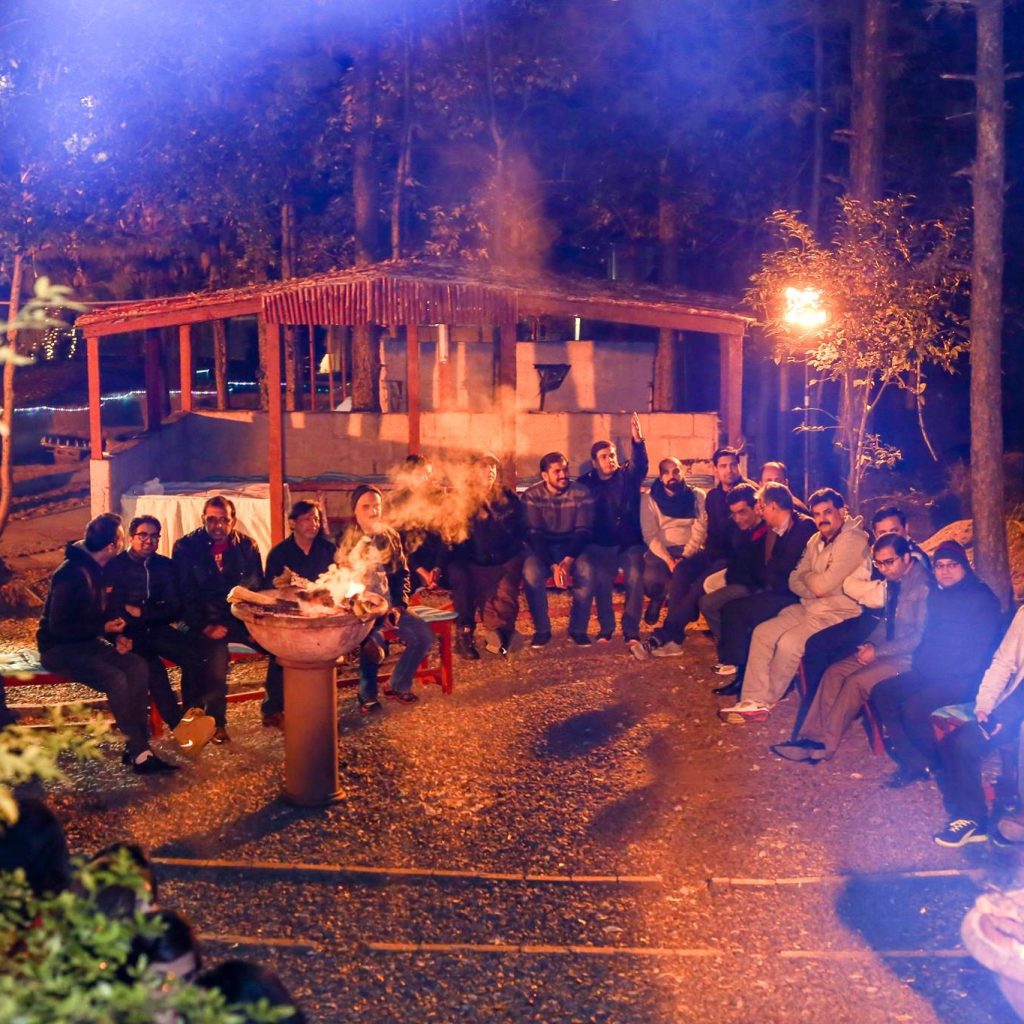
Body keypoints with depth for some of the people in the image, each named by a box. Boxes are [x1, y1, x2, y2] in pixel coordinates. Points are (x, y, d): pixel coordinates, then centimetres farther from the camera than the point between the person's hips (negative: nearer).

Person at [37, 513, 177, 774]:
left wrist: (118, 635, -2)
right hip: (59, 649, -8)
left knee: (138, 667, -17)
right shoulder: (72, 574, -20)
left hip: (88, 642, 8)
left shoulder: (97, 569, 7)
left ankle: (137, 747, -18)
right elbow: (58, 626, -22)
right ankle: (139, 753, -22)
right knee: (115, 678, -30)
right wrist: (104, 629, -17)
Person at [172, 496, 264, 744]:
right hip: (207, 622, -3)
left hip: (242, 617, 3)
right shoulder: (186, 547, -1)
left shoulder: (246, 546, 7)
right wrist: (205, 627, -15)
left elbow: (258, 588, 9)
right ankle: (216, 723, -4)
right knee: (216, 657, -29)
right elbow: (184, 595, -3)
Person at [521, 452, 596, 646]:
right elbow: (533, 533, -13)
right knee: (530, 572, -32)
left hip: (573, 547, 0)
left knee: (586, 571, -32)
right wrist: (553, 566, -27)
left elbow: (583, 530, -10)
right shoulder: (531, 495, -8)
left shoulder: (582, 493, -6)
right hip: (541, 548, 0)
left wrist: (569, 559, -28)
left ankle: (578, 629, -13)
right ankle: (541, 630, -14)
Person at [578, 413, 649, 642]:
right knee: (601, 580, -16)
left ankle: (631, 630, -11)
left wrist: (638, 440, -33)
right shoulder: (586, 483, 9)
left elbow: (641, 465, -16)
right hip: (601, 544, 1)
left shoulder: (628, 476, 5)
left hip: (630, 542, -1)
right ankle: (606, 628, 1)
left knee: (635, 578, -19)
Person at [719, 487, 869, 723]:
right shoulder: (816, 540, 11)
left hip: (839, 615, -9)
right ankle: (753, 701, -7)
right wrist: (816, 580, -13)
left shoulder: (853, 540, -17)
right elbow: (795, 580, 8)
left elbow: (823, 585, -22)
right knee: (762, 633, -4)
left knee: (789, 643, -25)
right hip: (809, 608, 9)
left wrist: (807, 576, 0)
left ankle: (767, 700, -4)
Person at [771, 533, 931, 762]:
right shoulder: (892, 580, 9)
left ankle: (824, 745, -15)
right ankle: (812, 736, -13)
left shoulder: (923, 584, -18)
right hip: (884, 650, 9)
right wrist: (870, 644, -1)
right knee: (834, 672, -8)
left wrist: (878, 652, -18)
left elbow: (921, 636, -20)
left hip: (910, 657, -8)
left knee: (856, 681, -25)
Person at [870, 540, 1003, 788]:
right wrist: (919, 664, 7)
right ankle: (914, 761, -12)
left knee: (913, 708, -28)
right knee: (881, 692, -11)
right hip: (929, 675, 8)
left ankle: (936, 764, -3)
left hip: (963, 681, -8)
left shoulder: (982, 598, -4)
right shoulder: (937, 596, 18)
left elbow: (979, 649, -12)